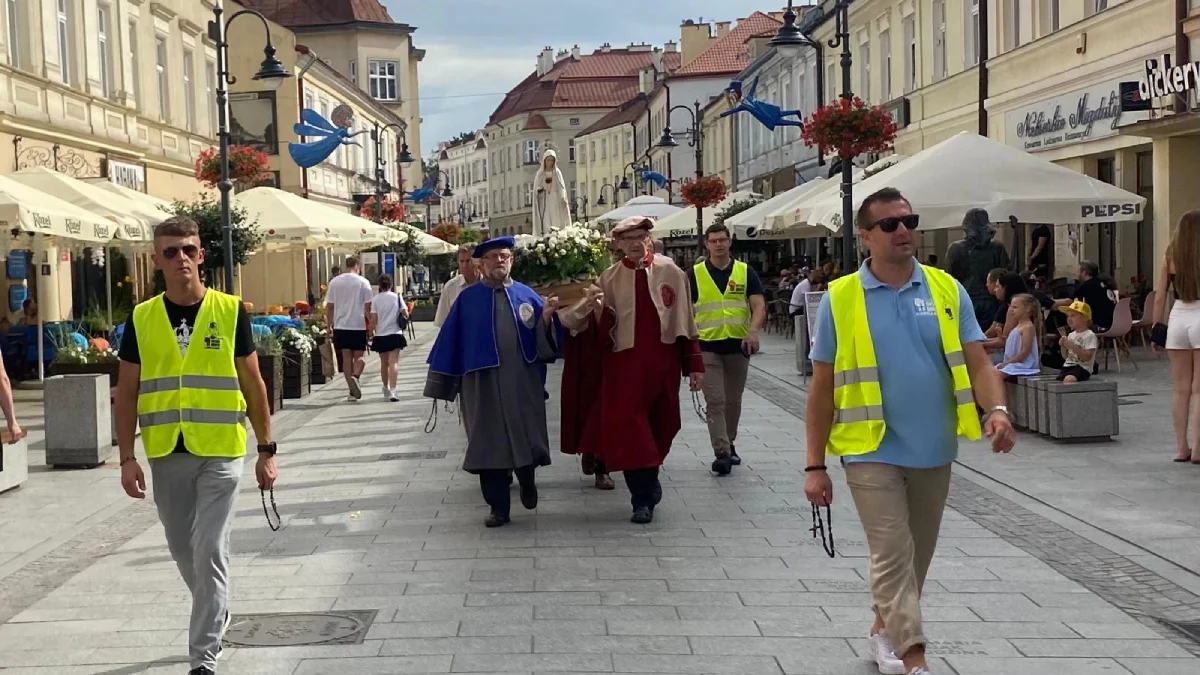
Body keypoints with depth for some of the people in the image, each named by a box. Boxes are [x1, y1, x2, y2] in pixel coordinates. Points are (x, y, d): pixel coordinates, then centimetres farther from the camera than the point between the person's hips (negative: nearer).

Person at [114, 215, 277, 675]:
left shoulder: (230, 311, -3)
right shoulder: (141, 319, 2)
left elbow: (252, 384, 2)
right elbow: (127, 392, 5)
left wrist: (266, 451, 1)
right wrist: (127, 458, -1)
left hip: (219, 451, -3)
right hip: (166, 453, 3)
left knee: (210, 554, -6)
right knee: (182, 550, 16)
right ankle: (216, 611, 43)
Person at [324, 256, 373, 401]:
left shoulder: (334, 282, 5)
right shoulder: (363, 282, -3)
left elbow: (329, 306, 6)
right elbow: (368, 307, -4)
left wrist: (329, 325, 13)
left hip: (341, 325, 2)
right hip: (358, 325, -2)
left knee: (346, 357, 7)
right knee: (359, 356, 7)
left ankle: (352, 391, 5)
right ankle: (355, 377, -22)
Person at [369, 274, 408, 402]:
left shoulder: (375, 299, -1)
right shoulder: (397, 297, -1)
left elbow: (373, 319, -4)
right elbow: (406, 314, -4)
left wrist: (371, 333, 6)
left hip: (380, 335, 2)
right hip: (395, 334, -1)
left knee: (384, 363, 15)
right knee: (393, 362, -8)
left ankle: (386, 390, 25)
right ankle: (392, 391, -22)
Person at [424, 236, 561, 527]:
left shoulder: (526, 295, 8)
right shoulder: (467, 299, 5)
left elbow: (545, 339, 5)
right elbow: (450, 341, 5)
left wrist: (546, 317, -16)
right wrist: (441, 382, 2)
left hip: (523, 381, 1)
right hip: (483, 383, -1)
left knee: (526, 437, 3)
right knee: (489, 444, 2)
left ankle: (526, 479, 35)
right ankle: (498, 507, 12)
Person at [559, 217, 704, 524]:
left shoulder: (670, 272, 1)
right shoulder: (608, 279, 2)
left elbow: (686, 320, 5)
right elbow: (597, 328, -1)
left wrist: (694, 365, 4)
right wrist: (590, 305, -23)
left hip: (663, 364, 1)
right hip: (624, 364, -1)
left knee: (660, 428, 11)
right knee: (629, 430, -6)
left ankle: (649, 482, 34)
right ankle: (643, 498, 2)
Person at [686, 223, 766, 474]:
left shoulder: (745, 272, 4)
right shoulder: (695, 274, 2)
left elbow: (759, 306, -2)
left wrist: (753, 332, -20)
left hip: (738, 345, 2)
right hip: (707, 347, -2)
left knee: (733, 401, 13)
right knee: (715, 402, -8)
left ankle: (729, 444, 30)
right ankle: (722, 453, -10)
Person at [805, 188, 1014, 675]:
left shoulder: (947, 290, 2)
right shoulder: (840, 299, -4)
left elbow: (977, 362, -1)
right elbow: (822, 387, -1)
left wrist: (996, 409, -23)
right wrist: (815, 465, -2)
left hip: (934, 451, 3)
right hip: (873, 452, -3)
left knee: (917, 556, 16)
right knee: (893, 555, -8)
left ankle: (883, 630, 37)